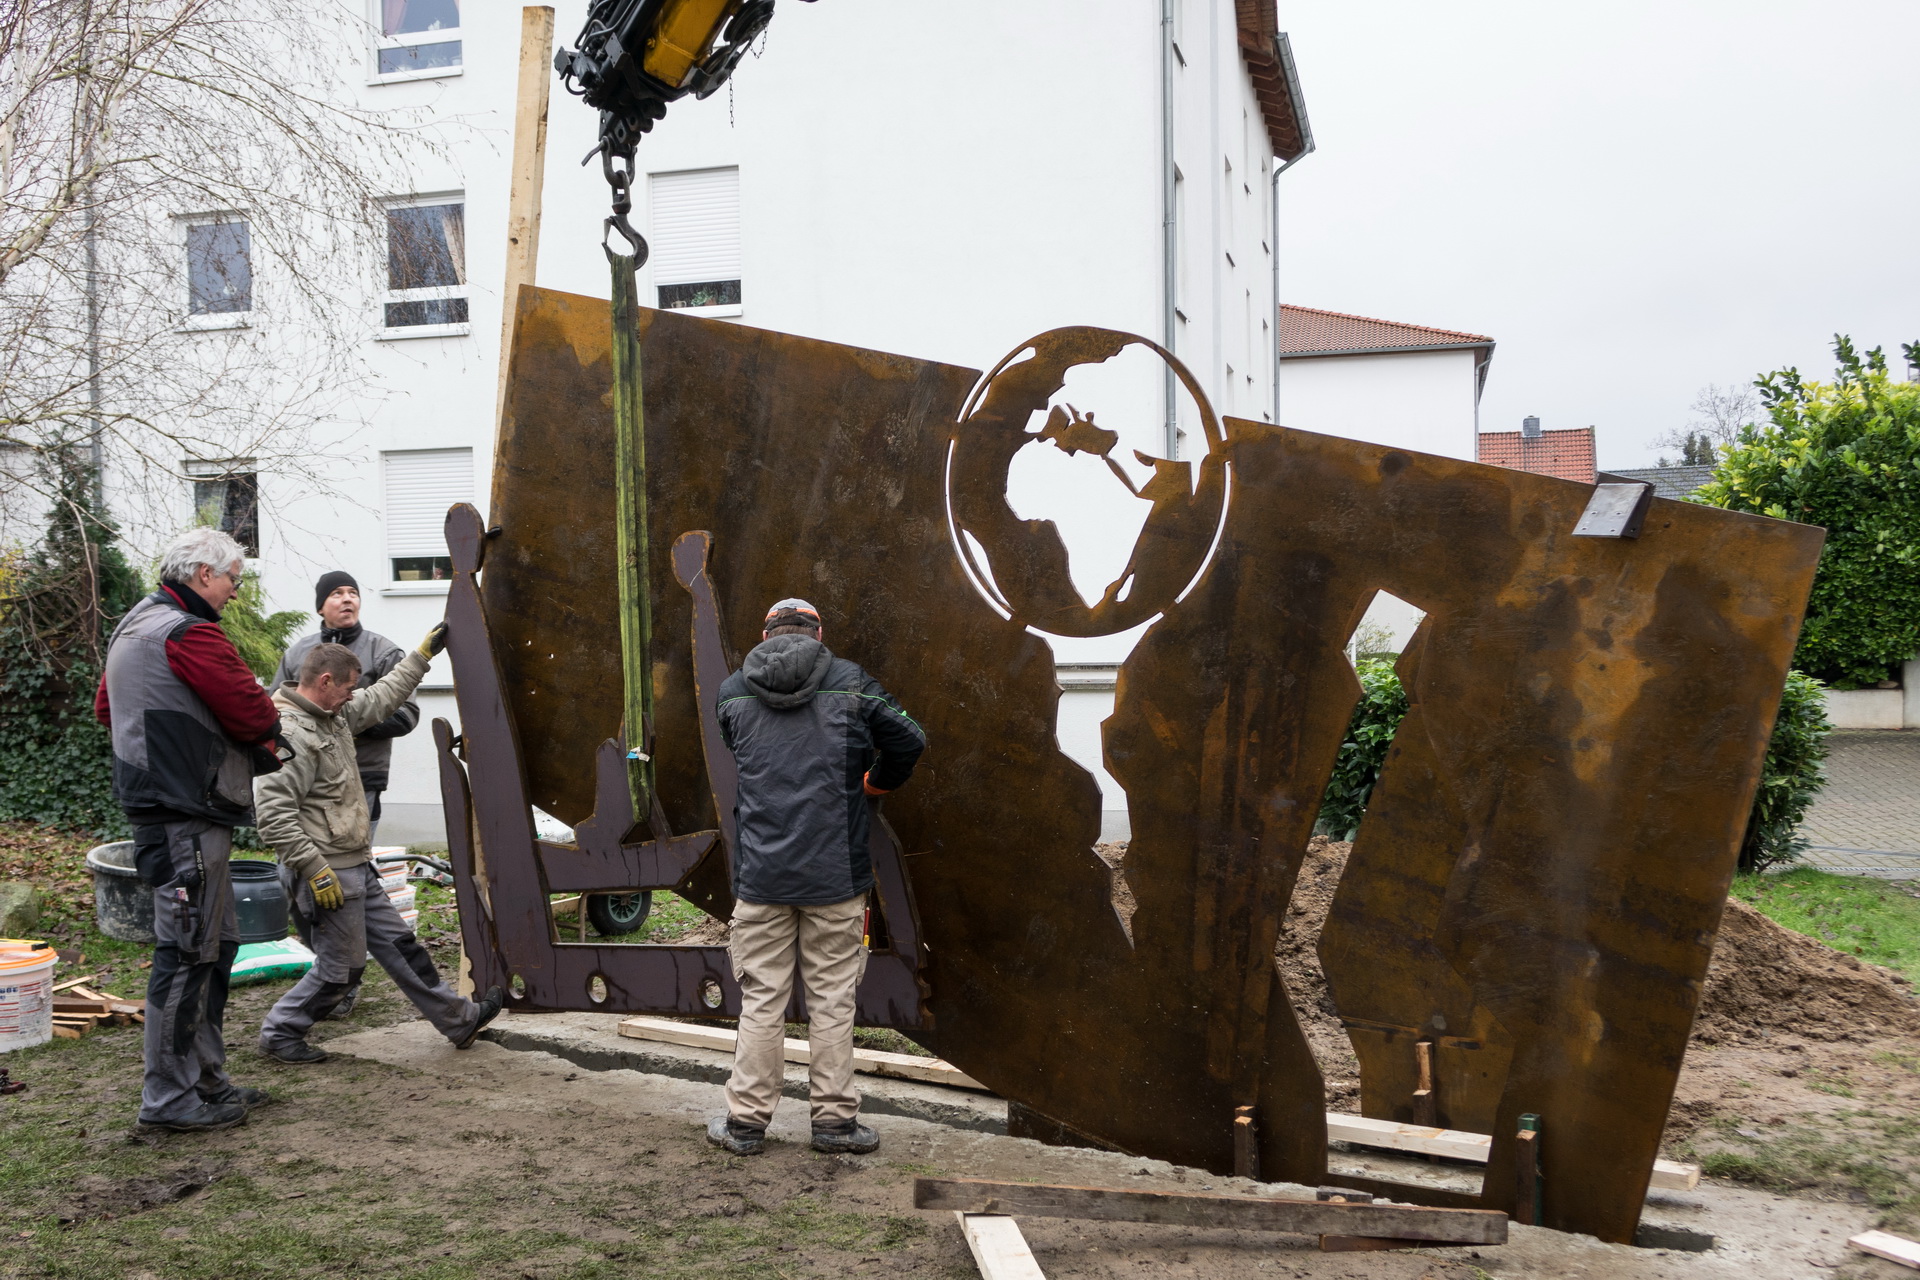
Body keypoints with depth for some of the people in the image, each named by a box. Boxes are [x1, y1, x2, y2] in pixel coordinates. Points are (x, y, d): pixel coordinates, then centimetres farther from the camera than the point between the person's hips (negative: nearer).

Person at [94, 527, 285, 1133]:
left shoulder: (132, 628, 19)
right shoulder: (187, 634, -15)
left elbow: (105, 707, 27)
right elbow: (254, 714, -14)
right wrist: (269, 730, 8)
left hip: (154, 805, 11)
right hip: (187, 816, -11)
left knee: (216, 945, 16)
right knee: (187, 953, -5)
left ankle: (205, 1081, 23)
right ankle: (170, 1097, 2)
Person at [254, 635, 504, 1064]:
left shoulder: (334, 715, 9)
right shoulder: (289, 734, -21)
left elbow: (380, 699, 26)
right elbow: (272, 812, -27)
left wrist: (423, 655, 27)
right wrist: (315, 871, -25)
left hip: (357, 867, 10)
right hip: (330, 874, -10)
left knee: (398, 944, 15)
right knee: (341, 965, 1)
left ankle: (460, 1019, 22)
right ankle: (280, 1034, 19)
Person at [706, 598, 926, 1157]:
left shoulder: (732, 693, 5)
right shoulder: (851, 685, 0)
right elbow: (909, 740, 3)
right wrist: (875, 783, 20)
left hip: (760, 876, 1)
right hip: (835, 877, -1)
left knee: (761, 1000, 8)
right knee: (832, 999, 7)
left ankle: (746, 1120, 14)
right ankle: (834, 1117, 12)